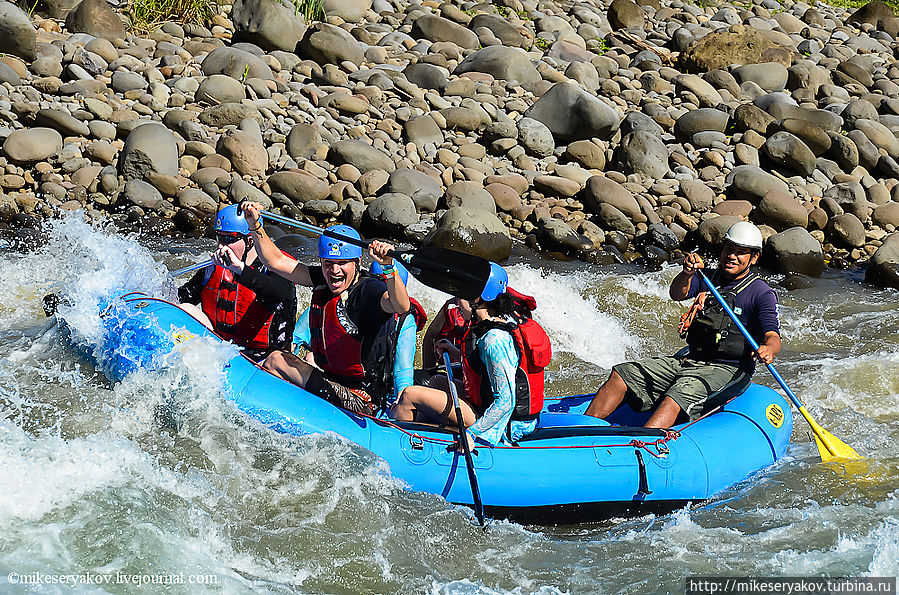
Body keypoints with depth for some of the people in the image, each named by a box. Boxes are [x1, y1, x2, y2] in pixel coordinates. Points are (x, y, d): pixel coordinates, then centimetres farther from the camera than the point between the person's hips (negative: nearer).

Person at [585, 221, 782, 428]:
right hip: (690, 360, 7)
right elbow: (677, 294, -7)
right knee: (622, 374, -7)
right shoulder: (706, 278, 13)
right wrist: (687, 273, -29)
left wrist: (768, 350, -40)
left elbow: (773, 337, -15)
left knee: (677, 396, -35)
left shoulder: (761, 294, -3)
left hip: (727, 371, -7)